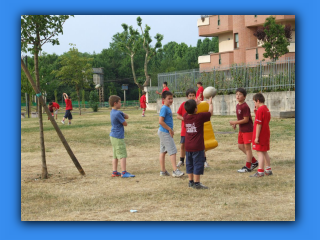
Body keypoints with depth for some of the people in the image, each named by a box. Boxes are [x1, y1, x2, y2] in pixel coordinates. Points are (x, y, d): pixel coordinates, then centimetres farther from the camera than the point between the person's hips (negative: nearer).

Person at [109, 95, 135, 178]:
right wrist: (123, 118, 7)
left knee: (115, 155, 12)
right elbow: (125, 124, -10)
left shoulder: (113, 112, 10)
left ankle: (114, 172, 14)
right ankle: (124, 172, -6)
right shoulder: (117, 113, -19)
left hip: (113, 136, 10)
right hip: (118, 137, -10)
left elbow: (127, 117, 11)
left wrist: (123, 115, -8)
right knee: (122, 155, -6)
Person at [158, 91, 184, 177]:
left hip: (164, 132, 10)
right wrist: (170, 129, -17)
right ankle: (175, 171, -6)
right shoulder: (164, 108, -17)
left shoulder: (168, 108, 12)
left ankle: (163, 171, 17)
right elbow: (161, 121, -23)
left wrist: (170, 130, 14)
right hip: (165, 132, -10)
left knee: (163, 151, 11)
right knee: (172, 151, -8)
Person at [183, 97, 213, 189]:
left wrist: (196, 102, 32)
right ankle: (197, 183, 2)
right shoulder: (200, 117, -15)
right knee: (198, 164, 1)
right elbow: (210, 112, 1)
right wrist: (210, 103, 18)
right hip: (197, 146, -6)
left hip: (188, 146, 6)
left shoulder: (185, 117, -1)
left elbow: (189, 111, 23)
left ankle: (191, 182, 23)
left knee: (189, 164, 15)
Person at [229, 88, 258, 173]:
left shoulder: (245, 107, -20)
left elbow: (246, 119, -22)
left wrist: (235, 122, -18)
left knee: (247, 147, -2)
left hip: (247, 129, -10)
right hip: (241, 129, 10)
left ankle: (248, 167, 7)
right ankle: (254, 162, 26)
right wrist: (236, 124, 2)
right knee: (240, 146, 14)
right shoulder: (238, 105, 8)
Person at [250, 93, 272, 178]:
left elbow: (259, 124, -20)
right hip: (266, 134, 9)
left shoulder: (260, 110, -17)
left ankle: (260, 172, -6)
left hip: (261, 135, -9)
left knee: (260, 152, -6)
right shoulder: (267, 109, 11)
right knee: (264, 152, 18)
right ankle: (268, 170, 24)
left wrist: (256, 137, -19)